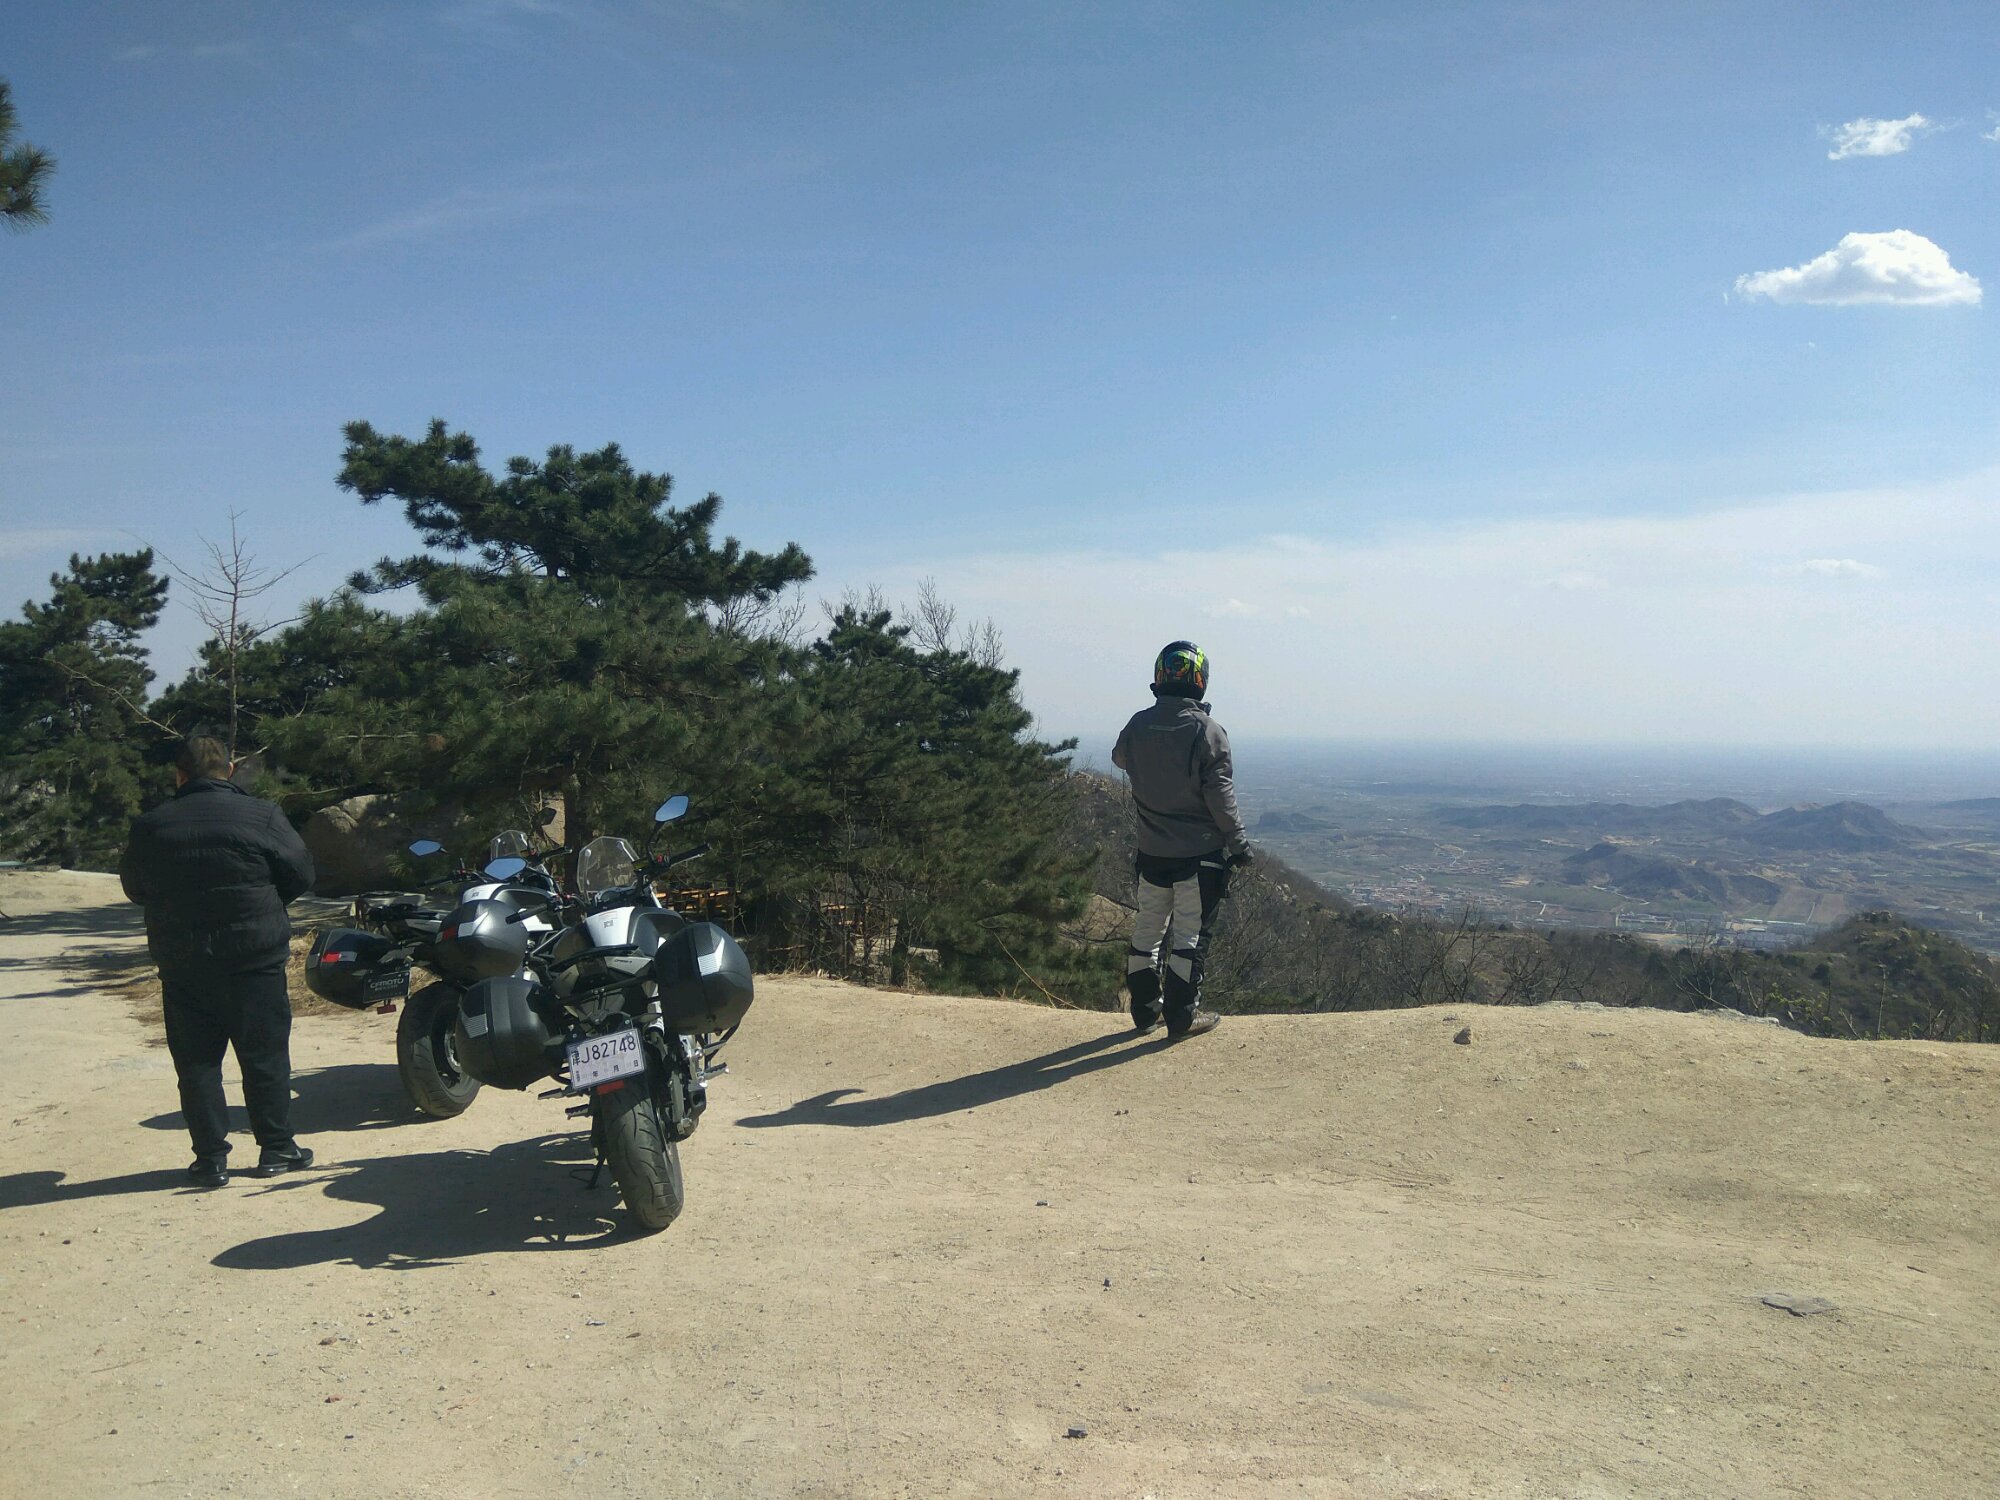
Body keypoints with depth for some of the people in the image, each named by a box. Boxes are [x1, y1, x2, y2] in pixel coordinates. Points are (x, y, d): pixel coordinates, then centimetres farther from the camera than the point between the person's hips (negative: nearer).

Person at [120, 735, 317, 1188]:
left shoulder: (151, 826, 0)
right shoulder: (260, 816, -8)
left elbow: (134, 887, 12)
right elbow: (301, 874, -2)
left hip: (180, 960, 2)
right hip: (253, 956, -2)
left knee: (196, 1060, 9)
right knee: (265, 1055, 7)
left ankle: (210, 1158, 11)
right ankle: (276, 1148, 13)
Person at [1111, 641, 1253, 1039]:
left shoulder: (1138, 725, -3)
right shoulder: (1207, 731, -16)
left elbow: (1120, 758, 19)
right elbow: (1220, 795, -14)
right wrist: (1239, 843, -4)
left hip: (1151, 851, 4)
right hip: (1199, 853, -4)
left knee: (1147, 929, 16)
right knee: (1190, 934, 4)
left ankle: (1146, 1008, 26)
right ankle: (1182, 1016, 9)